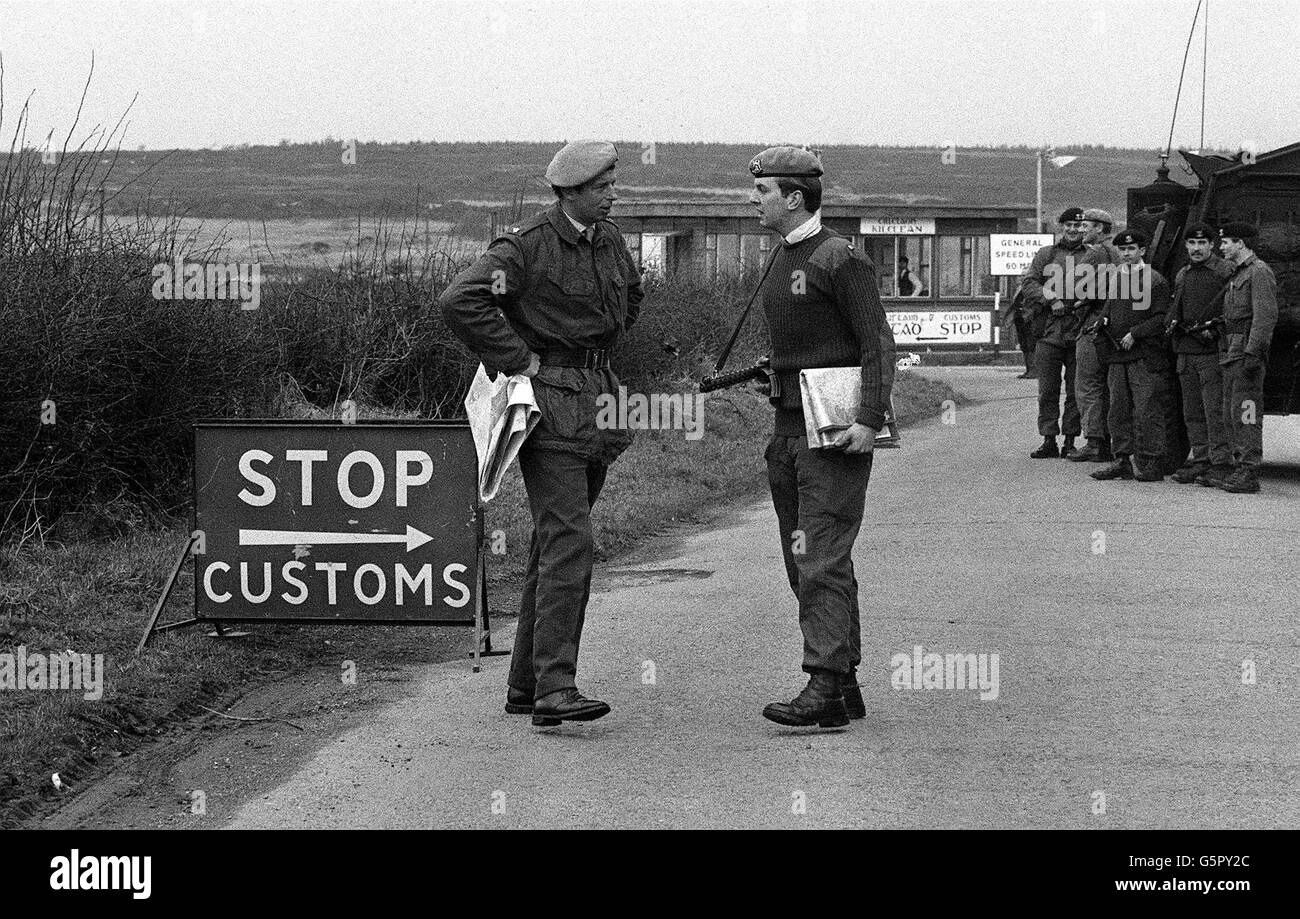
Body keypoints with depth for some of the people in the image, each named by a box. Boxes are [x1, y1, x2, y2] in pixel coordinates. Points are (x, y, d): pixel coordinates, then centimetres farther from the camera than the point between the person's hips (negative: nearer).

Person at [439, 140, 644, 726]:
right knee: (570, 543, -17)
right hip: (549, 402, -8)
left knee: (555, 546, 11)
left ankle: (525, 687, 18)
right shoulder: (527, 244, -13)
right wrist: (518, 359, -18)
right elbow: (460, 301, -24)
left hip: (595, 401, 8)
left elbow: (630, 298, 32)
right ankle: (554, 690, -19)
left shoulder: (610, 239, 11)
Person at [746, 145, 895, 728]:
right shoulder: (780, 262, 16)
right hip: (788, 428, 9)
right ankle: (845, 685, 16)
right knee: (804, 563, 10)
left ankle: (825, 689, -14)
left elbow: (878, 343, -14)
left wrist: (870, 419, -23)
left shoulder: (840, 259, -10)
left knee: (823, 560, -13)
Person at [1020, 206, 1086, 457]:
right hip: (1049, 331, 1)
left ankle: (1070, 441, 8)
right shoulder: (1045, 255, 12)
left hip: (1080, 331, -1)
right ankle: (1049, 440, 6)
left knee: (1076, 389, 2)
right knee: (1048, 389, 1)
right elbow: (1029, 284, 4)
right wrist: (1052, 300, -11)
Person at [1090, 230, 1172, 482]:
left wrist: (1134, 334, -15)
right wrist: (1101, 320, 4)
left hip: (1146, 356, -6)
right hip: (1117, 356, 6)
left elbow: (1161, 318, -9)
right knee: (1118, 411, 8)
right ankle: (1123, 460, 15)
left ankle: (1151, 464, -2)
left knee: (1147, 410, -6)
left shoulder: (1155, 281, -4)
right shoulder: (1111, 276, 14)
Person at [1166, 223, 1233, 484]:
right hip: (1186, 351, 7)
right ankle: (1200, 459, 16)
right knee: (1192, 412, 9)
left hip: (1212, 351, -7)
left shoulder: (1226, 272, -4)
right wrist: (1173, 324, 8)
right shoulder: (1182, 275, 18)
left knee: (1215, 410, -9)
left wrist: (1215, 329, -18)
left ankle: (1221, 465, -8)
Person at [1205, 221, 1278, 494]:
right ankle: (1239, 468, 17)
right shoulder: (1237, 274, 21)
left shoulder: (1259, 272, -10)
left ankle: (1248, 475, -10)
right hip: (1231, 353, 10)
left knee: (1245, 413, -10)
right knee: (1231, 415, 11)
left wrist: (1252, 352, -24)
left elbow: (1266, 316, -18)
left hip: (1247, 351, -10)